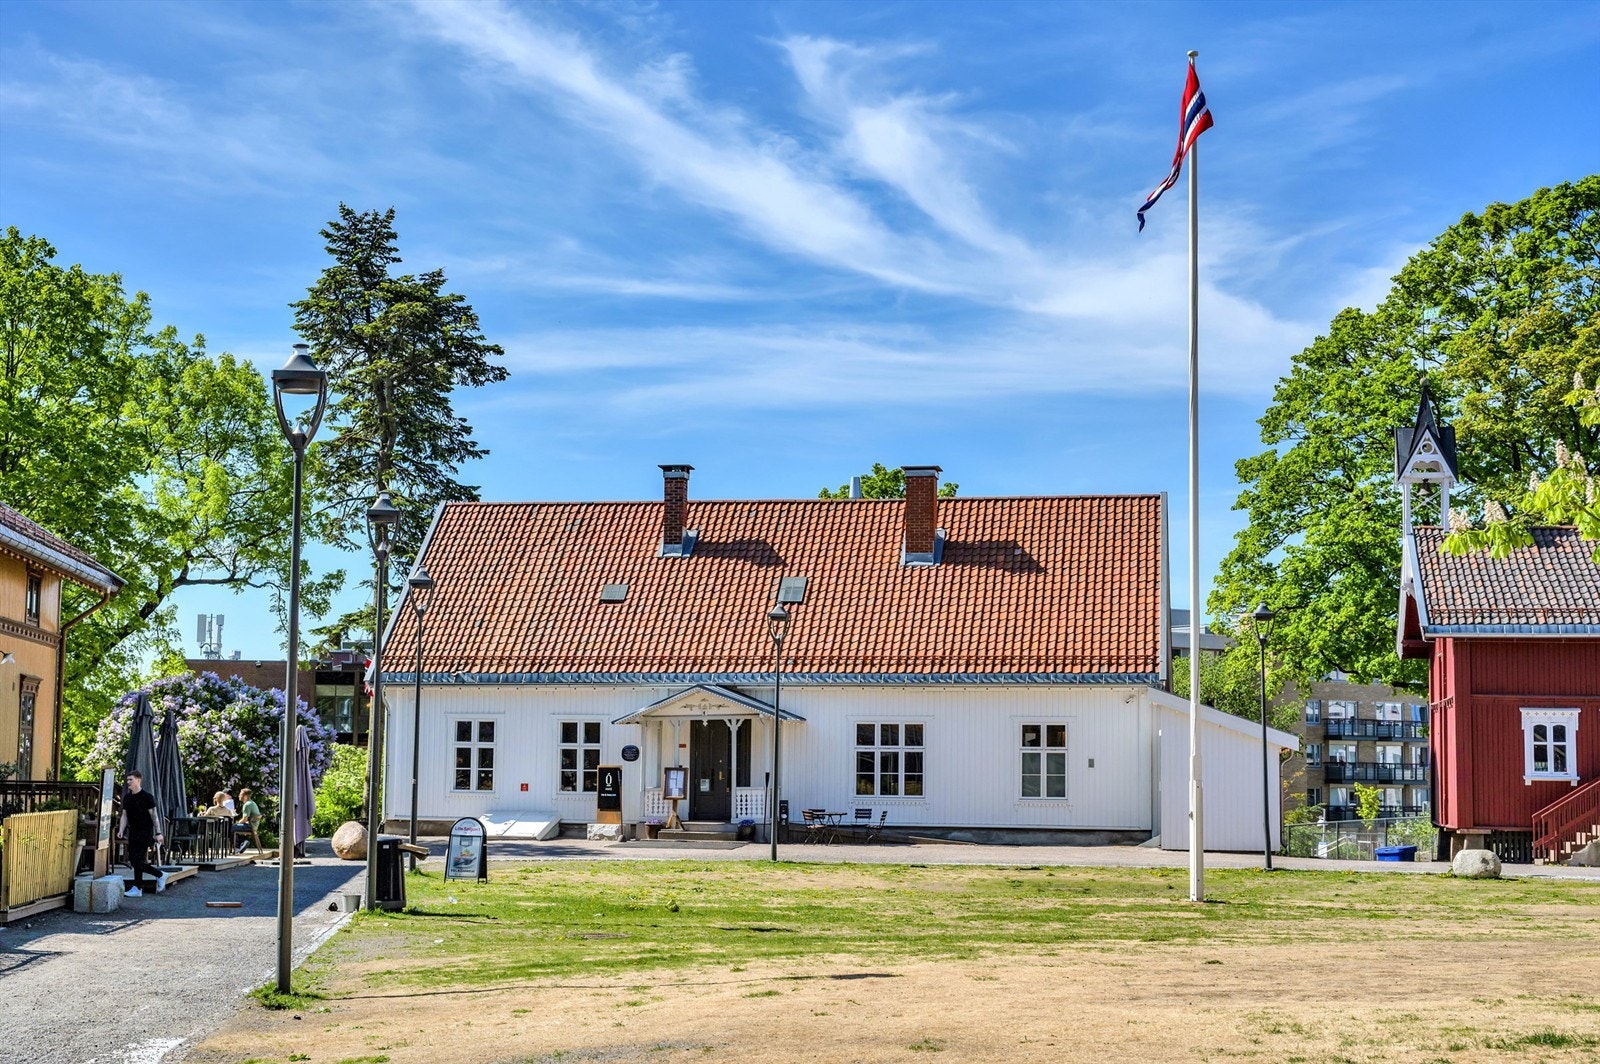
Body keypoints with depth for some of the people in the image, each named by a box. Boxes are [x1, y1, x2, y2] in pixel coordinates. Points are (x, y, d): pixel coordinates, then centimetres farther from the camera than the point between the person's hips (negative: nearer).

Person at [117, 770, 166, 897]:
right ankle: (160, 875, 20)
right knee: (133, 861, 6)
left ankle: (137, 889, -3)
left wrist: (158, 833, -13)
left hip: (145, 833, -8)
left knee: (137, 860, -11)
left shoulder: (146, 797, -10)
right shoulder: (127, 797, 11)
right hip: (133, 833, 8)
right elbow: (124, 815, 15)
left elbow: (154, 815, -9)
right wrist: (121, 831, 1)